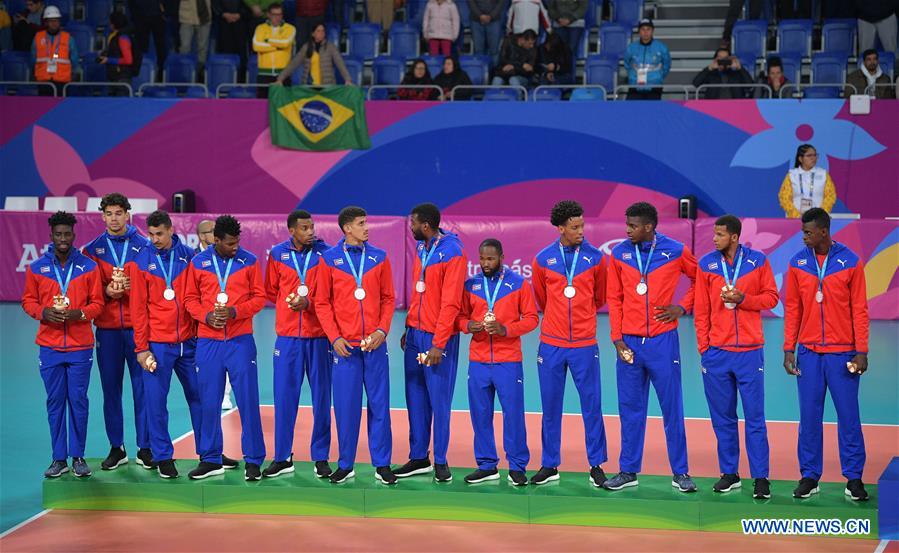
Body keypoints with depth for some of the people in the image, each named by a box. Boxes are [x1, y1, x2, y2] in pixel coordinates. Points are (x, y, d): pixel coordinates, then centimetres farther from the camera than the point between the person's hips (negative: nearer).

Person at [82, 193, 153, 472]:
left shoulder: (144, 246, 3)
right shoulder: (93, 249, 8)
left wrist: (131, 286, -16)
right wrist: (107, 290, -13)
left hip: (138, 326, -2)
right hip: (107, 328, 2)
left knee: (142, 387, -1)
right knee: (111, 389, 5)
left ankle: (145, 448, 6)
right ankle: (116, 448, 13)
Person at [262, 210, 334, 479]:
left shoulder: (325, 253, -2)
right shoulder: (277, 254, 4)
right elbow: (270, 291, 14)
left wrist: (308, 303, -16)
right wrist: (290, 303, 3)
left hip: (319, 336, -1)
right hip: (288, 335, 1)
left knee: (321, 397, 3)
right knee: (284, 396, 4)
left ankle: (321, 458, 12)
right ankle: (282, 458, 14)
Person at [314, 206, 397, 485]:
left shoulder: (379, 258, 6)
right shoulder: (330, 259, 1)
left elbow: (388, 298, 7)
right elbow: (322, 302, 2)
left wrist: (382, 330, -6)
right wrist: (334, 337, -7)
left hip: (375, 344, 1)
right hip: (345, 345, -1)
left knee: (379, 403, 3)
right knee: (346, 405, 2)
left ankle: (382, 465, 10)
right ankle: (345, 465, 12)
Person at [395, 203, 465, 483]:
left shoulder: (452, 252, -14)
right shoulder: (420, 249, 10)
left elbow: (450, 303, -17)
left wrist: (438, 344, -18)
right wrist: (408, 329, 13)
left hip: (438, 338, -7)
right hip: (415, 333, 7)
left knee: (438, 400, -1)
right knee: (415, 397, 9)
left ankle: (440, 461, 8)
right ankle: (418, 458, 17)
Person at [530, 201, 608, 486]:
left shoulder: (595, 257, 0)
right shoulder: (543, 259, 1)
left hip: (584, 345, -1)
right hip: (551, 344, 1)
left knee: (592, 406, 1)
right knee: (550, 407, 7)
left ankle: (596, 465, 11)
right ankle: (550, 465, 17)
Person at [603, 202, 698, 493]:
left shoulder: (675, 251, -3)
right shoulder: (619, 254, 3)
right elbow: (614, 298, 6)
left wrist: (683, 307, -1)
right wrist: (617, 338, 0)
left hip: (663, 340, -2)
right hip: (630, 343, 2)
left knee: (672, 408, 2)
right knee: (630, 408, 8)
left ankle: (680, 472, 10)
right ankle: (628, 471, 16)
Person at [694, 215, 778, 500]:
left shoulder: (758, 261, 0)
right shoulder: (706, 264, 3)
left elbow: (771, 297, 3)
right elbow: (701, 309, 6)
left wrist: (742, 299, -14)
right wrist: (703, 346, 2)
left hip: (749, 351, -2)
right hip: (716, 352, 2)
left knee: (755, 417, 0)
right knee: (723, 417, 8)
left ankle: (761, 478, 4)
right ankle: (729, 474, 17)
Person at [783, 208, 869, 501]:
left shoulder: (850, 262, -3)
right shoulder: (797, 263, 4)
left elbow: (859, 309, -1)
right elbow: (792, 309, 7)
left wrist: (861, 352, -5)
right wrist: (788, 349, 2)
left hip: (842, 353, -2)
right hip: (809, 353, 2)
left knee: (848, 415, 2)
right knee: (809, 416, 4)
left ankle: (854, 478, 10)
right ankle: (809, 476, 13)